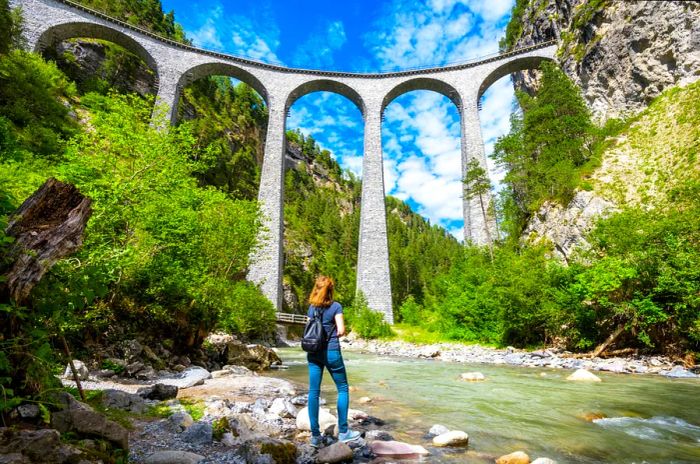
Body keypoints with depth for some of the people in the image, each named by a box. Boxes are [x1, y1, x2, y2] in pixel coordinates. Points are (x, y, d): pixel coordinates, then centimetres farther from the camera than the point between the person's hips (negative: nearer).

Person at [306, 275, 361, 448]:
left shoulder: (312, 307, 6)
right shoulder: (336, 306, -8)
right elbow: (341, 331, -13)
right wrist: (338, 333, 8)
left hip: (313, 352, 4)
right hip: (331, 352, -4)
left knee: (313, 392, 7)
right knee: (342, 389, 11)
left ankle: (315, 435, 11)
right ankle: (343, 432, 14)